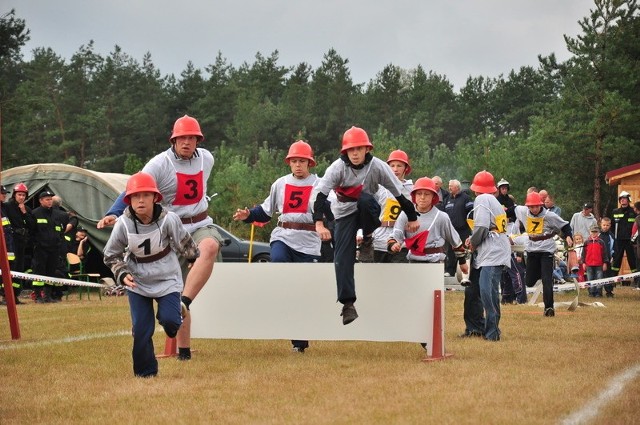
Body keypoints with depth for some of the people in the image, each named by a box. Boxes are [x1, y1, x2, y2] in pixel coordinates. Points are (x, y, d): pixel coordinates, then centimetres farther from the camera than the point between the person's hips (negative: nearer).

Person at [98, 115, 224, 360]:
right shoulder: (160, 164, -12)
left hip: (201, 225, 2)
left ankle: (184, 303, -40)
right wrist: (114, 214, -36)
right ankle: (183, 350, 10)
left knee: (209, 247, -36)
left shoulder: (206, 158, 4)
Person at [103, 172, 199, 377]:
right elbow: (111, 255, -4)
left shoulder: (168, 219, -22)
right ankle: (145, 373, 14)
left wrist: (196, 261, 12)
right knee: (141, 330, -3)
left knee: (170, 320, -15)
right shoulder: (123, 224, -18)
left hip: (167, 280, -1)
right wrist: (123, 275, -19)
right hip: (137, 283, 1)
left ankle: (174, 317, 24)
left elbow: (185, 244, -4)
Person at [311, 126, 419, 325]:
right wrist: (319, 223, -39)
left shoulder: (377, 166, -16)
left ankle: (367, 240, -13)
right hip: (345, 213, 1)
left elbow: (399, 193, -7)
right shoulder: (338, 167, -17)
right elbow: (320, 193, -27)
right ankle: (348, 304, -12)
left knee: (365, 198, -36)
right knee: (343, 257, -15)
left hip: (367, 211, -1)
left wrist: (412, 218, -1)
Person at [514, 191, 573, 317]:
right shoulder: (523, 212, -4)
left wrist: (568, 236, -22)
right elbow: (515, 209, 19)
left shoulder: (549, 215, -15)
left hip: (546, 249, -5)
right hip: (531, 249, 5)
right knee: (529, 282, 8)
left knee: (547, 280, -12)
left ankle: (549, 307, -4)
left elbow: (565, 226, -6)